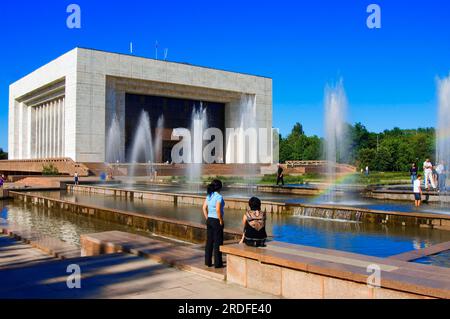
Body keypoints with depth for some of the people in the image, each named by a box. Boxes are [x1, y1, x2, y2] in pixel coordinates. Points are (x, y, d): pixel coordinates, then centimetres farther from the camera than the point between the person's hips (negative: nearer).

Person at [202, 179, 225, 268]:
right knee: (218, 242, 2)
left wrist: (207, 219, 12)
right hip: (216, 221, -7)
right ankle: (217, 263, 9)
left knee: (209, 241, 13)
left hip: (209, 220, 7)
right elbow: (218, 210, -24)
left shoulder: (209, 195, 6)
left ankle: (208, 262, 21)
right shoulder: (219, 197, -16)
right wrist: (221, 221, -14)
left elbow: (204, 208, 9)